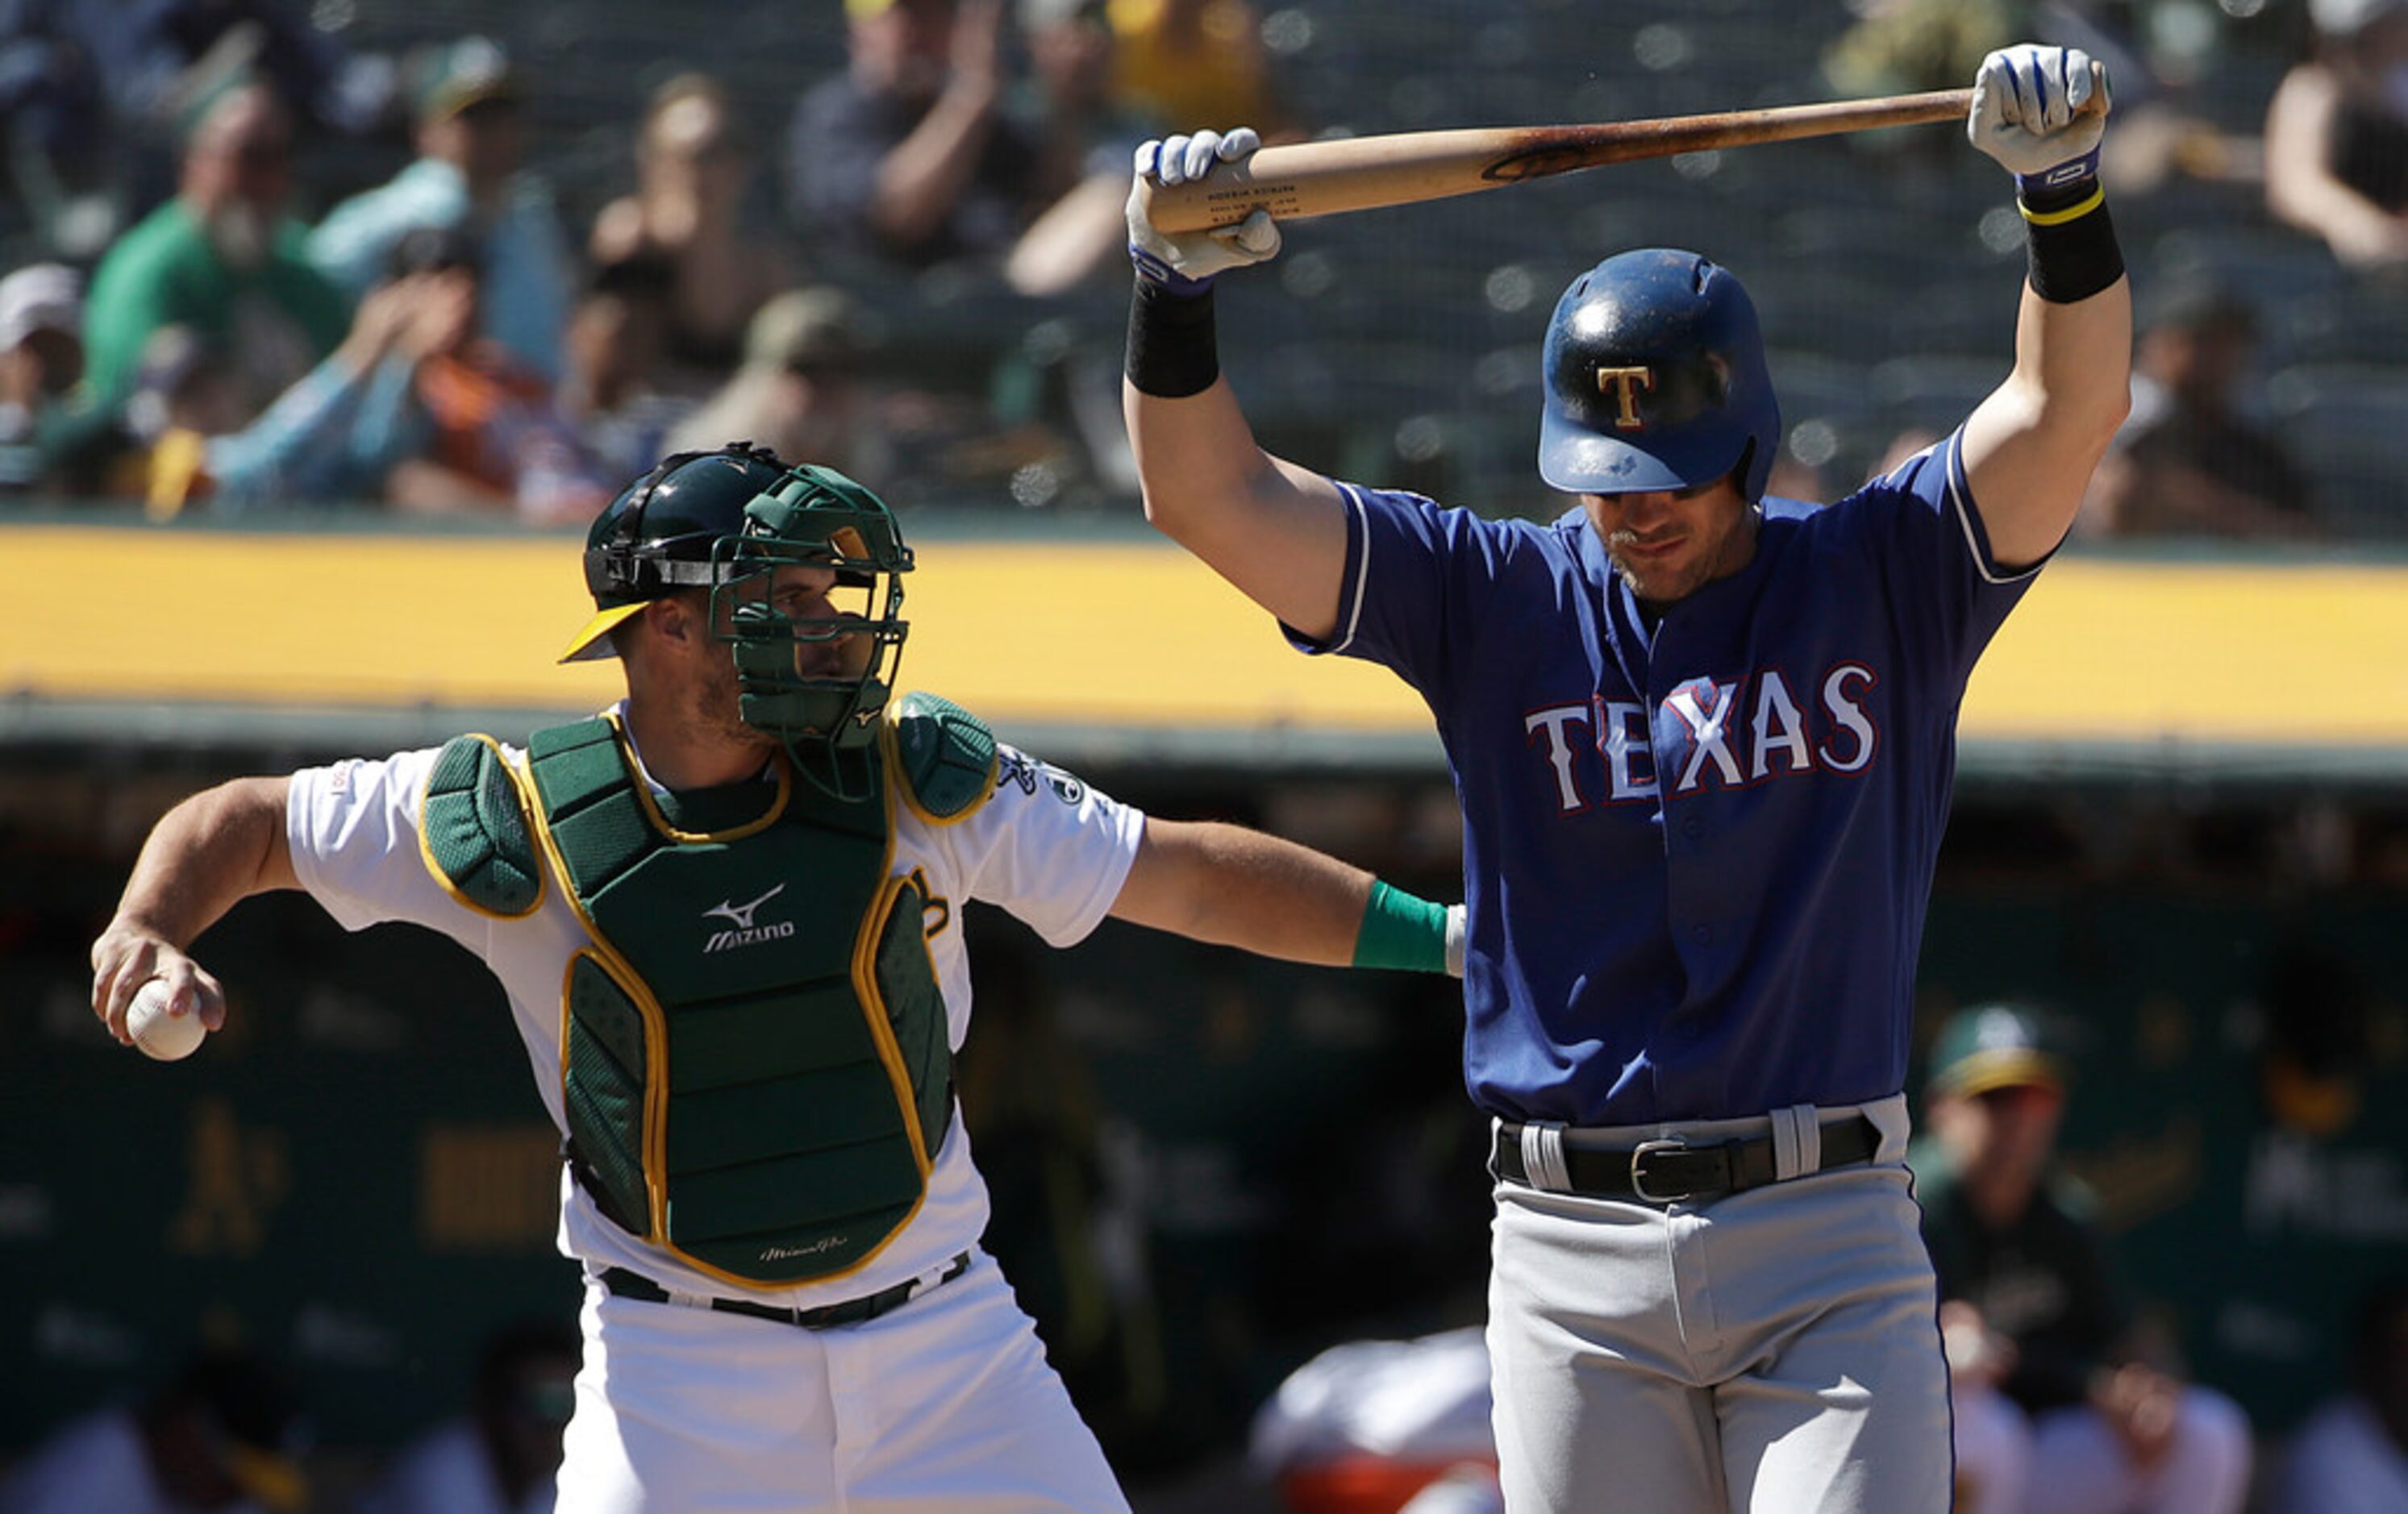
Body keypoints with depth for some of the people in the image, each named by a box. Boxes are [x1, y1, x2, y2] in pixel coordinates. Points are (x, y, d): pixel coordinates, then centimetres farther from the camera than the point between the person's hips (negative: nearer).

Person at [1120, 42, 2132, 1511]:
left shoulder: (1878, 576, 4)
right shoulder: (1500, 602, 6)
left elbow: (2067, 410, -10)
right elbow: (1217, 496, 1)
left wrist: (2064, 190, -26)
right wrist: (1175, 287, -15)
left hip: (1828, 1237, -2)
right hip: (1574, 1254, 2)